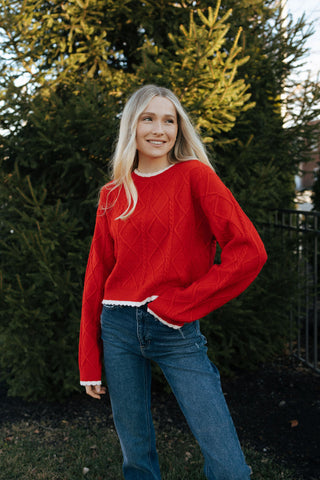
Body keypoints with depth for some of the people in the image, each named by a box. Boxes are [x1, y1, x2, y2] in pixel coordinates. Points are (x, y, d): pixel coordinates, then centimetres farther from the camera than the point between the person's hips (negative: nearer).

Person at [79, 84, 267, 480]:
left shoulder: (194, 176, -3)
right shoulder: (112, 195, 8)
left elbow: (249, 251, -13)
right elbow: (97, 276, 10)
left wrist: (182, 305, -11)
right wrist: (89, 363, 8)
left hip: (176, 330, -3)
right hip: (118, 329, 3)